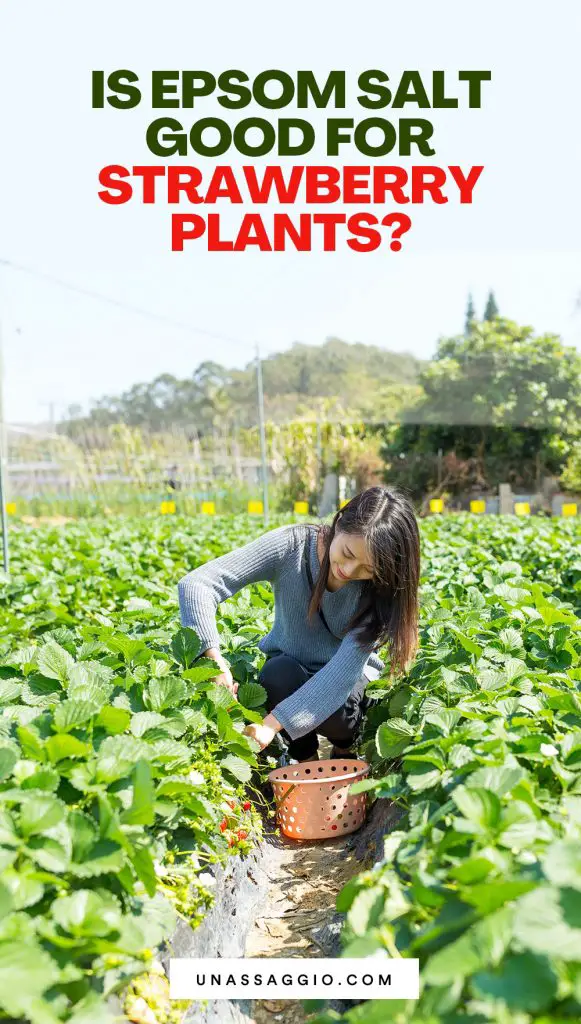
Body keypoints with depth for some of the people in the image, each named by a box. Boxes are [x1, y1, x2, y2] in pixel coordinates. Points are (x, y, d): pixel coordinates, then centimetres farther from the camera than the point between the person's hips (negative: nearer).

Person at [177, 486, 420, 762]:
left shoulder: (381, 587, -24)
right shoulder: (291, 545, -26)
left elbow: (346, 665, -34)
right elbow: (195, 584, -31)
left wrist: (273, 722, -44)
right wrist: (214, 659, -45)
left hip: (349, 678, 0)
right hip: (288, 669, 1)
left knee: (332, 711, -34)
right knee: (278, 676, -35)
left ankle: (346, 747, 4)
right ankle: (306, 761, -5)